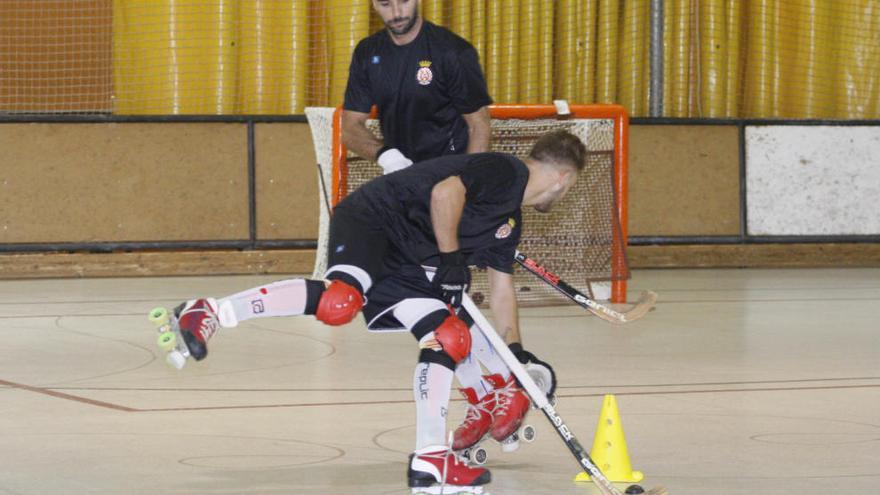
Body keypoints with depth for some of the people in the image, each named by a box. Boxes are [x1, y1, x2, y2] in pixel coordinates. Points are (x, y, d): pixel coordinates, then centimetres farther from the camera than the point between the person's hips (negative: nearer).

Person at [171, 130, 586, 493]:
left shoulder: (510, 221, 23)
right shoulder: (503, 170, -5)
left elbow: (500, 286, 31)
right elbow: (445, 192, -20)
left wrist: (517, 355, 31)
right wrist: (451, 258, -14)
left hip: (403, 261, 10)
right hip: (373, 220, -10)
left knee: (447, 338, 2)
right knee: (341, 298, -35)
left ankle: (429, 458, 5)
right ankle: (207, 313, -30)